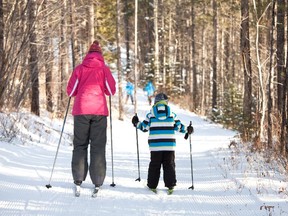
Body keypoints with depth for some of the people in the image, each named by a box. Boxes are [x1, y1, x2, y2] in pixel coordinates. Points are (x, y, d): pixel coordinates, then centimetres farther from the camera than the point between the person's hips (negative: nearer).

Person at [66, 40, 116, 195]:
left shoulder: (79, 69, 4)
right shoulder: (104, 69, 3)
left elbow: (71, 91, 4)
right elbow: (111, 90, 1)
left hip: (81, 110, 0)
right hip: (99, 110, 0)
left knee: (80, 145, 8)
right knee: (98, 146, 3)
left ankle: (78, 179, -1)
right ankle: (97, 181, -1)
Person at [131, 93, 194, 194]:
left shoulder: (150, 114, 2)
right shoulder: (172, 114, 4)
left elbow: (145, 127, 7)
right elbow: (178, 126, 9)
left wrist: (136, 123, 26)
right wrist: (187, 130, 27)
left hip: (155, 145, 0)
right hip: (169, 144, 0)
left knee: (154, 165, 8)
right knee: (169, 165, 7)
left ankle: (152, 185, 9)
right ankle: (170, 185, 0)